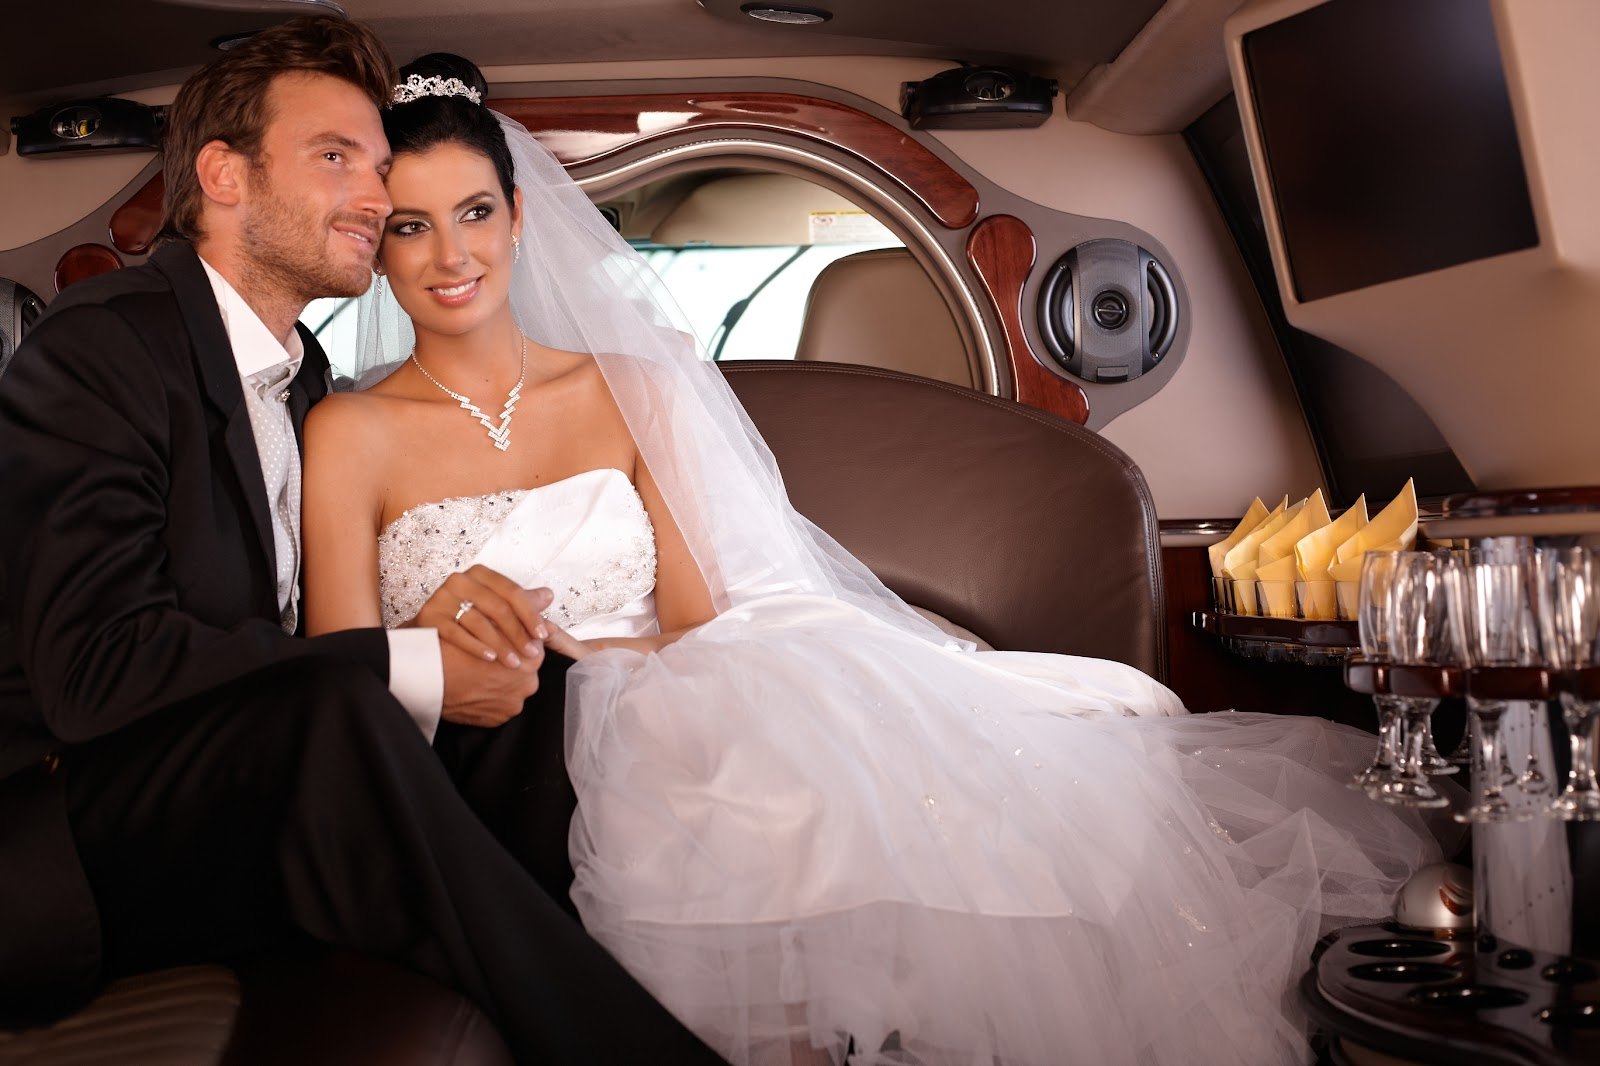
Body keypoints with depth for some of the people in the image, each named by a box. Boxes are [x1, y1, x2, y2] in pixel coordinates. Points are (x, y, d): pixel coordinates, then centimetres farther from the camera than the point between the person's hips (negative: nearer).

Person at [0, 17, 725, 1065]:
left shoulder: (305, 375, 14)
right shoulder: (102, 345, -12)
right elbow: (97, 663, -24)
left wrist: (435, 614, -11)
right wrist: (412, 667, -23)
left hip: (253, 800, 8)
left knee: (529, 680, -5)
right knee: (332, 711, -34)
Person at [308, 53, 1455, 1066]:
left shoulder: (625, 389, 13)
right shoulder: (350, 434, 6)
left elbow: (697, 629, 6)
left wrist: (538, 644, -12)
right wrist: (436, 655, -19)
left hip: (667, 730, 3)